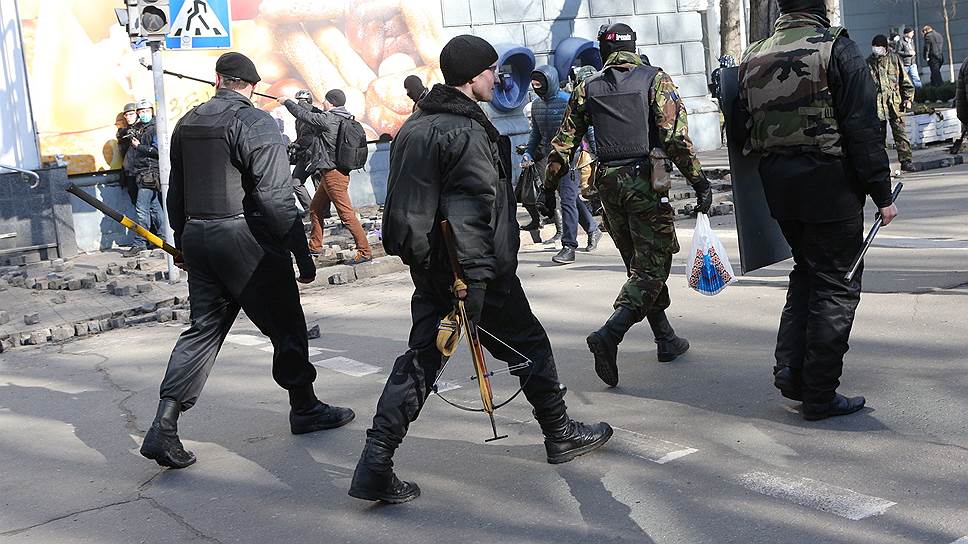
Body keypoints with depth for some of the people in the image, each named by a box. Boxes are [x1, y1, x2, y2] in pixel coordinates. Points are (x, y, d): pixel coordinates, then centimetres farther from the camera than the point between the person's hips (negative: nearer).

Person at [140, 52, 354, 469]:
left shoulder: (187, 123, 10)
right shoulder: (256, 123, -11)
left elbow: (176, 194, 16)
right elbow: (275, 197, -17)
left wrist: (183, 244, 27)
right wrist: (302, 254, -13)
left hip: (197, 236, 7)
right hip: (246, 239, -7)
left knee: (203, 328, 10)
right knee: (286, 325, 9)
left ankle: (164, 426, 1)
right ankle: (304, 409, 24)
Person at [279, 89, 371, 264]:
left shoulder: (329, 119, -16)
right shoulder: (343, 119, 10)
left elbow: (303, 115, -5)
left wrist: (287, 102, 11)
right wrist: (291, 102, 27)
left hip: (334, 174, -10)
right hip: (330, 173, 10)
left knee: (346, 213, -10)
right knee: (315, 209, 19)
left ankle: (364, 252, -9)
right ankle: (315, 246, 30)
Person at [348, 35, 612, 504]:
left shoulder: (414, 126, 12)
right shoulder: (467, 132, -17)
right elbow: (474, 212, -24)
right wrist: (474, 282, -25)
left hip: (427, 268, 8)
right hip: (479, 271, -8)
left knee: (420, 358, 8)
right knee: (530, 346, 12)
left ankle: (375, 465, 0)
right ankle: (561, 435, 28)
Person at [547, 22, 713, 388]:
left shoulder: (588, 89, 8)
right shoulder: (655, 80, -2)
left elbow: (564, 142, 8)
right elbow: (676, 137, -13)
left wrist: (549, 185, 17)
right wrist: (699, 181, -12)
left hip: (608, 183, 5)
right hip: (645, 181, -4)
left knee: (639, 264, 16)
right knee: (652, 266, -3)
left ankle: (666, 340, 22)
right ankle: (610, 334, -21)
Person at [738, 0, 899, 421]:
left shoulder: (753, 58, 9)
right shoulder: (836, 48, -9)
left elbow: (745, 126, 13)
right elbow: (863, 128, -13)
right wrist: (881, 194, -9)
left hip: (777, 183, 6)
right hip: (829, 182, -6)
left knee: (806, 271, 23)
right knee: (835, 285, 3)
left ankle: (789, 369, 14)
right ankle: (820, 396, 7)